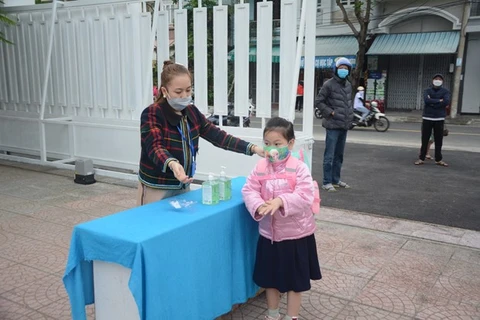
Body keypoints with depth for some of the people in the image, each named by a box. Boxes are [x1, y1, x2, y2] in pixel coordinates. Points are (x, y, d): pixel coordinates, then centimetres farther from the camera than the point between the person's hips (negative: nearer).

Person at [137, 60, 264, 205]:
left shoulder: (191, 112, 4)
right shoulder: (151, 114, -15)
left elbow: (217, 135, 0)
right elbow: (155, 147, -28)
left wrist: (252, 148, -10)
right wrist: (172, 164, -49)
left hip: (183, 187, 6)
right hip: (157, 189, -6)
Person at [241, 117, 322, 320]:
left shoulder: (299, 168, -15)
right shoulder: (261, 167, -4)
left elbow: (305, 196, -21)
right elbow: (249, 189, -6)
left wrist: (281, 201, -33)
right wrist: (258, 206, -25)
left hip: (295, 234, -4)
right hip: (269, 233, 4)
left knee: (294, 280, 12)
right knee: (269, 277, 19)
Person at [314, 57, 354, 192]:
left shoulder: (348, 85, 13)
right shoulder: (329, 84, -8)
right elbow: (318, 101, -7)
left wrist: (350, 115, 12)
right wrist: (330, 112, -13)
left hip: (344, 125, 7)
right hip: (333, 125, -7)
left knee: (339, 155, 14)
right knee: (329, 155, -5)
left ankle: (336, 180, 24)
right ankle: (327, 182, 2)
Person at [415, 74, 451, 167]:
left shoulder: (445, 92, 5)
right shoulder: (427, 91, 7)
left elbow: (446, 102, -13)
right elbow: (426, 100, -13)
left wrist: (432, 103, -12)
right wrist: (439, 101, -14)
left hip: (439, 119, 0)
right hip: (427, 118, 0)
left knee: (438, 140, 3)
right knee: (425, 139, 2)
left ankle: (438, 159, 11)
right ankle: (421, 158, 7)